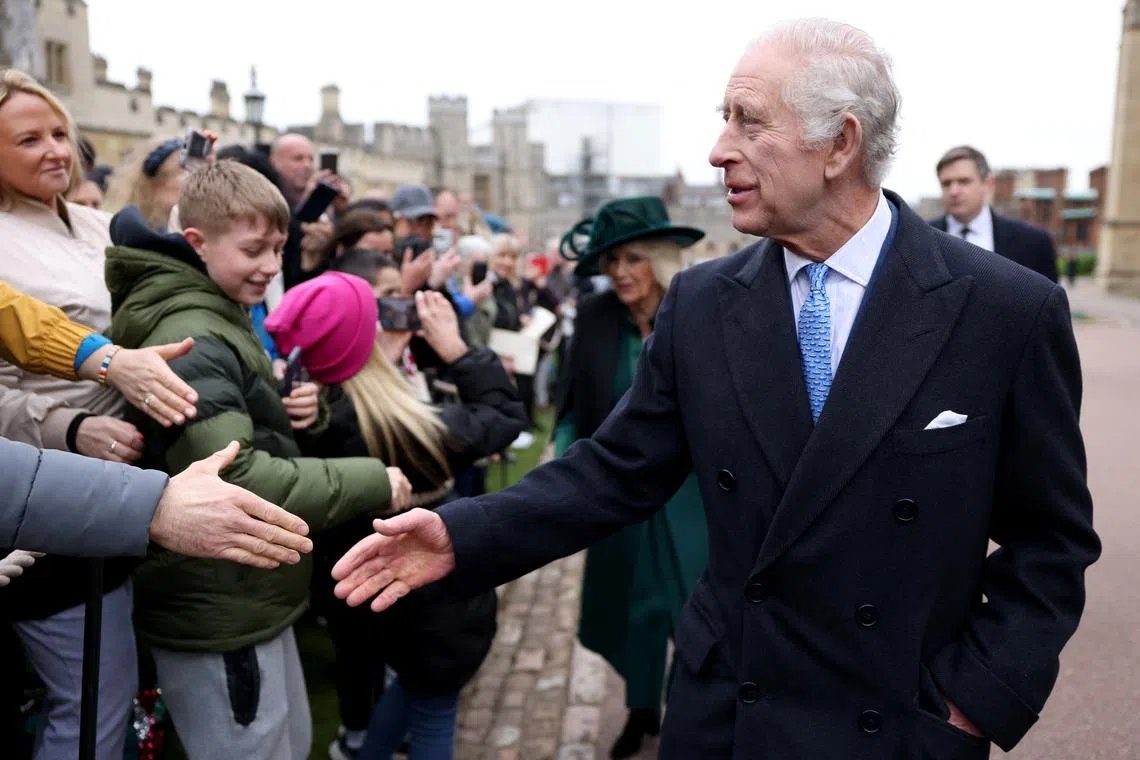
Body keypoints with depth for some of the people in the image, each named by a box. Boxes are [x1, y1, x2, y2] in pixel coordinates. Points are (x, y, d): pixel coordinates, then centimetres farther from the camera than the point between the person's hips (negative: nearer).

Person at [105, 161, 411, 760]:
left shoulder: (221, 320, 11)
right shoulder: (190, 341, -22)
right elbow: (235, 481, -32)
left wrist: (302, 412, -2)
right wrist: (370, 483, -25)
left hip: (248, 600, 10)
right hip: (218, 616, -10)